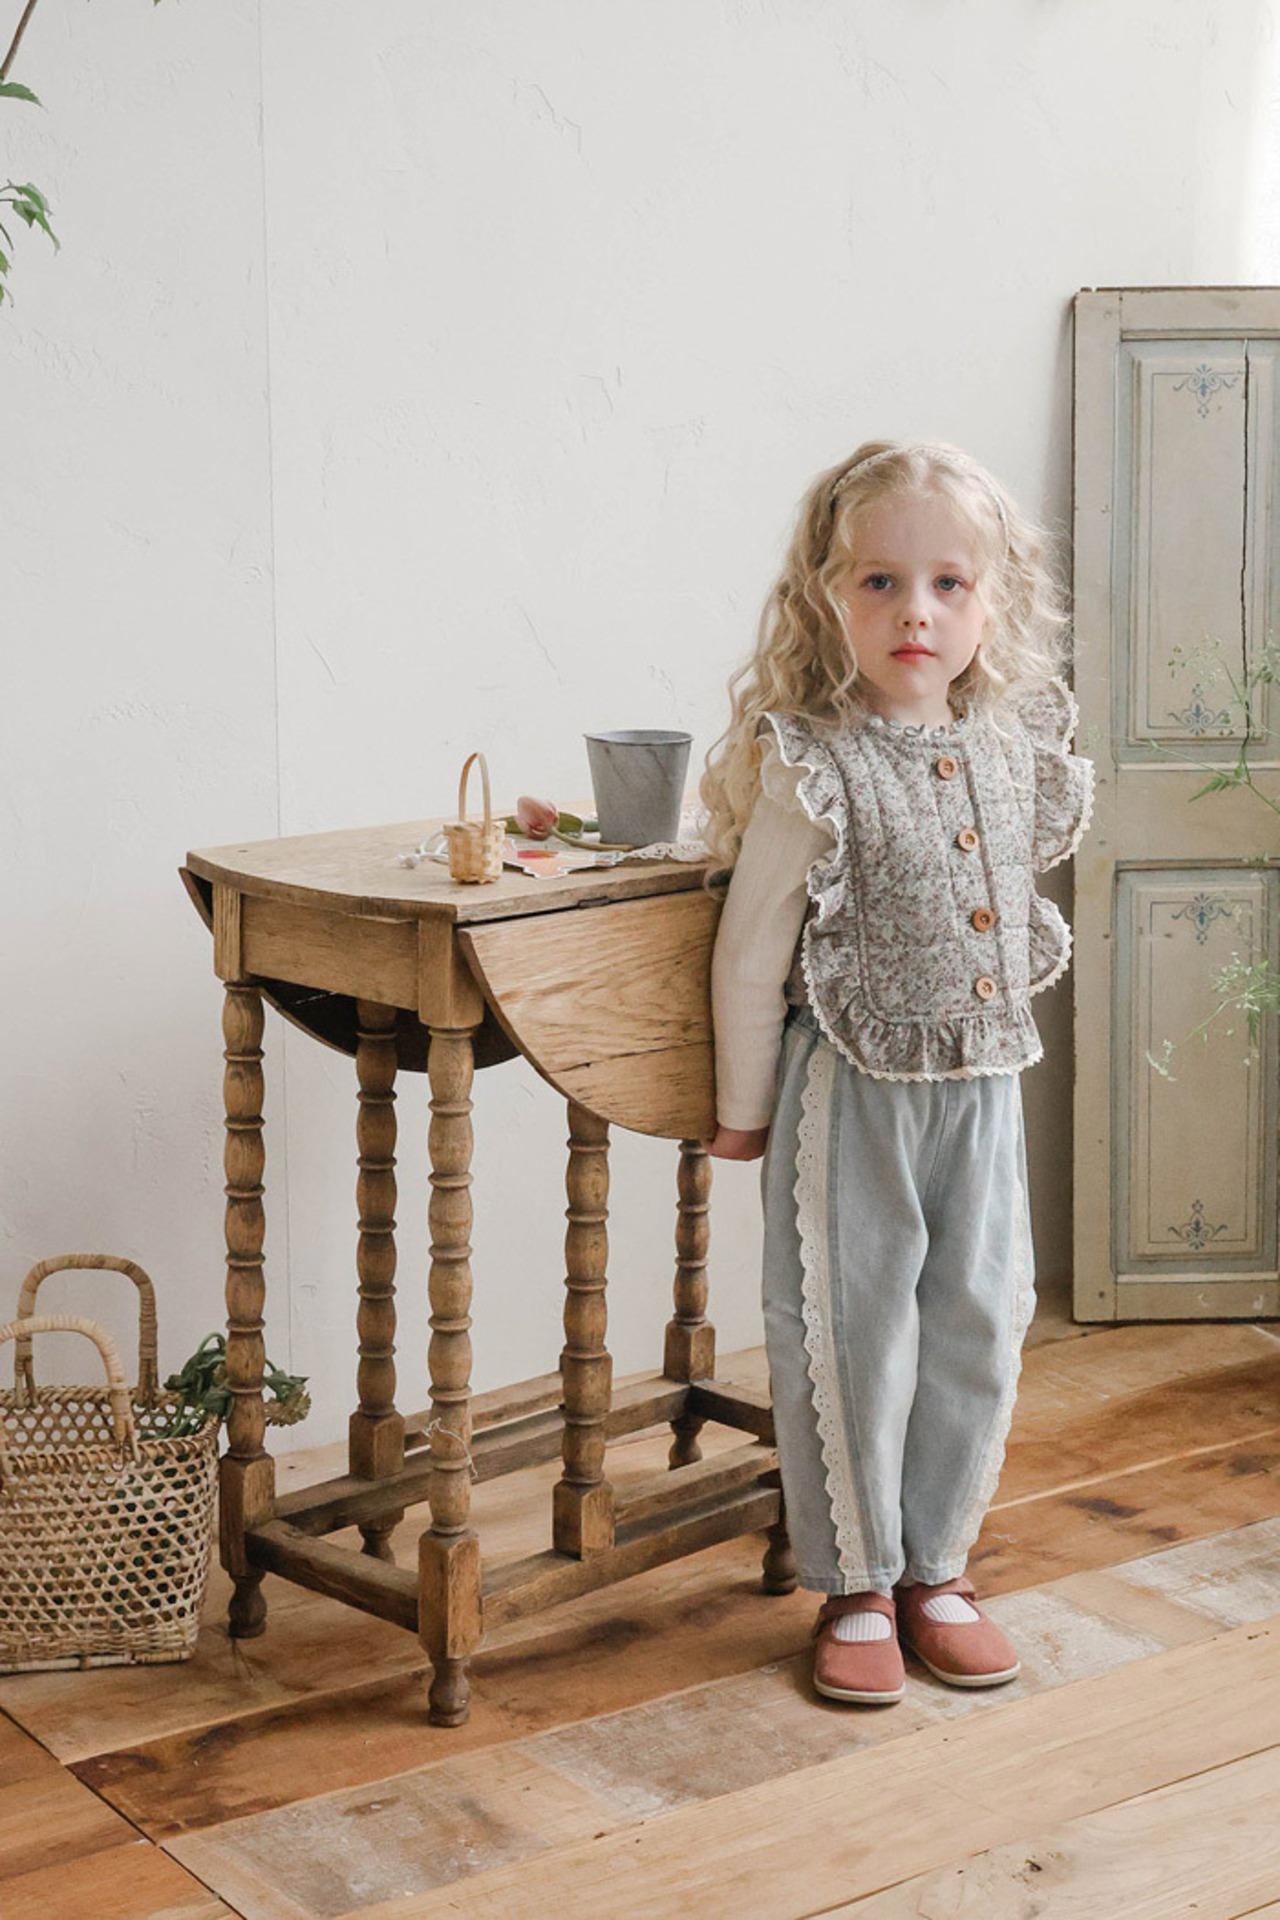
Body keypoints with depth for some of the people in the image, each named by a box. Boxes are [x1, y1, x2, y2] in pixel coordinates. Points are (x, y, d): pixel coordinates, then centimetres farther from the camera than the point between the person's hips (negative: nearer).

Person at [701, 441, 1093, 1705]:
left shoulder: (1018, 747, 1)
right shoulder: (812, 769, -16)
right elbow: (750, 955, -9)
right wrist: (745, 1112, -3)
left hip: (983, 1091, 5)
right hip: (852, 1092, -5)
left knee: (978, 1332, 11)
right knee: (849, 1340, 3)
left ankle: (938, 1568, 28)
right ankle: (853, 1589, 19)